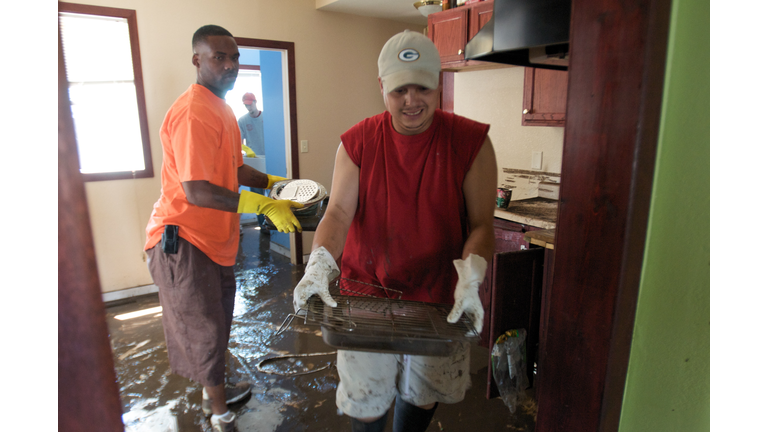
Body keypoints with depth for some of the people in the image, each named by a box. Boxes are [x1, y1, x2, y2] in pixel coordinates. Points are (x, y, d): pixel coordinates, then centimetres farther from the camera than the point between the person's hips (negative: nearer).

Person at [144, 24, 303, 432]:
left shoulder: (221, 108, 12)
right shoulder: (193, 112, -22)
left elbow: (234, 169, 18)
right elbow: (197, 191, -28)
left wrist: (275, 182, 5)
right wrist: (265, 206, -27)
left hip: (215, 238, 10)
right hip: (183, 241, -10)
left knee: (216, 323, 23)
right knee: (204, 330, 6)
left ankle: (214, 392, 44)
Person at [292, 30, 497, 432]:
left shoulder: (471, 143, -10)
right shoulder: (357, 142, -7)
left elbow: (481, 224, -10)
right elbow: (339, 212, -13)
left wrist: (470, 278, -26)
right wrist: (319, 263, -30)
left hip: (438, 300, 1)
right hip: (367, 293, 0)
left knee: (423, 397, 22)